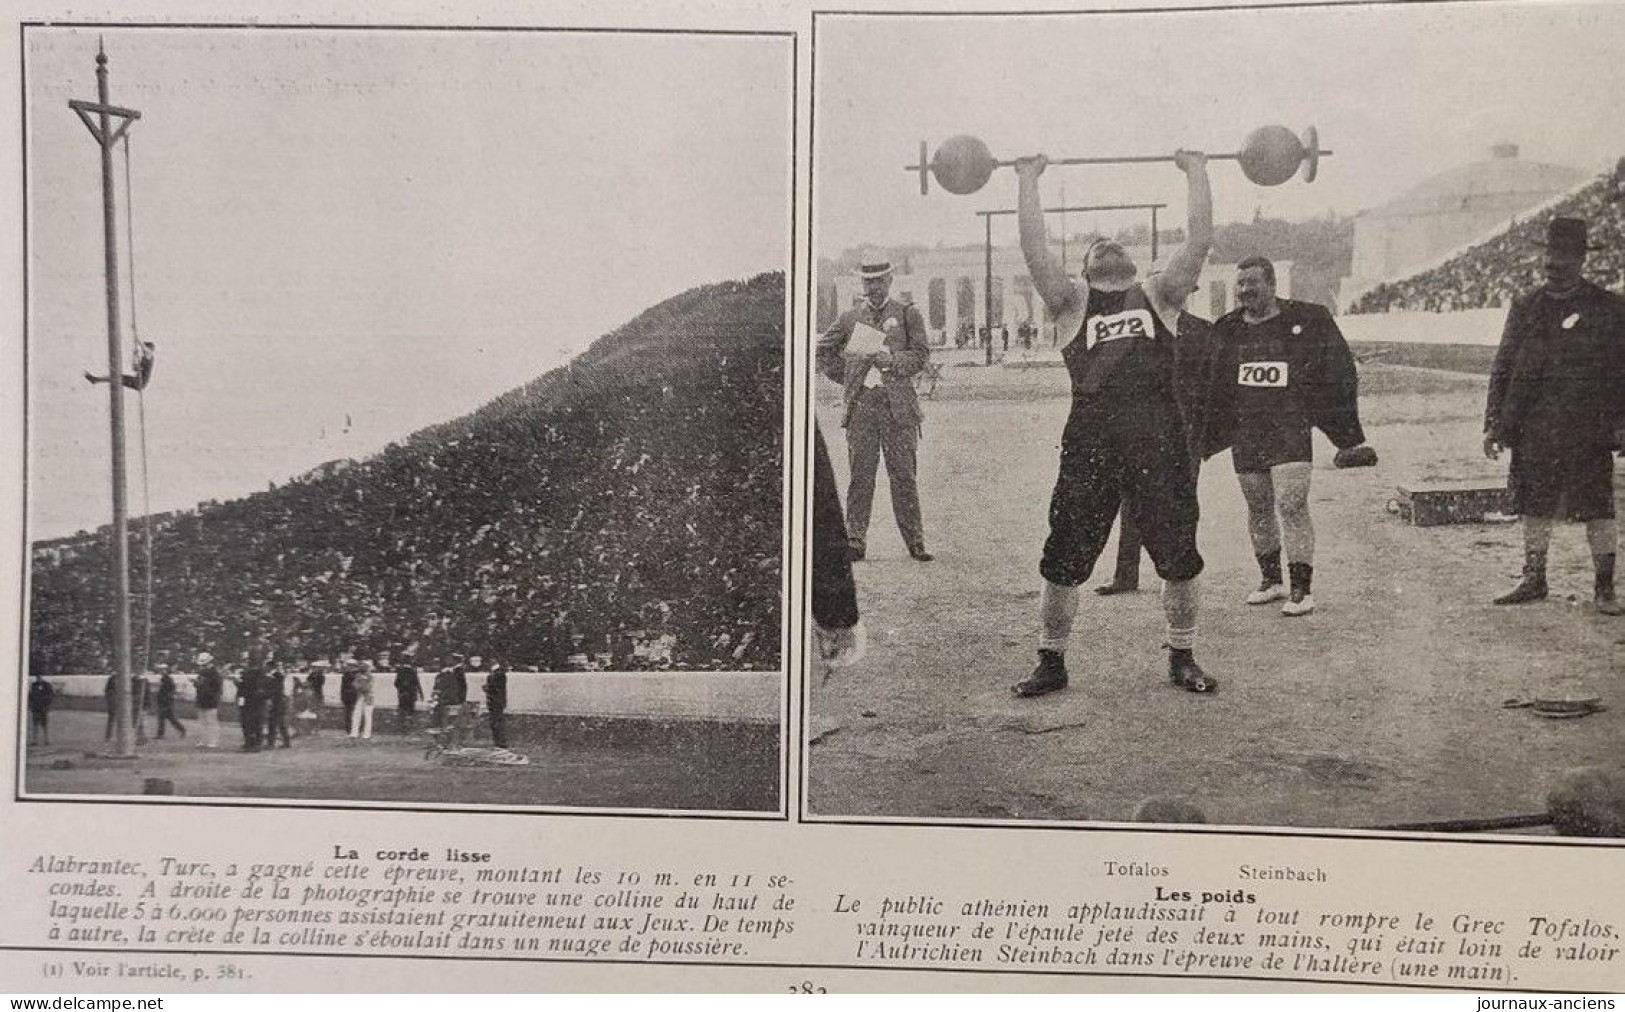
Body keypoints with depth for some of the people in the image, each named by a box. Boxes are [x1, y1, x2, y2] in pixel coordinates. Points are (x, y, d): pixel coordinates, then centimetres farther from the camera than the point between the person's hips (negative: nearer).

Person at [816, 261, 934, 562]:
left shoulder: (908, 315, 10)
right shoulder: (850, 317, 16)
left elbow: (922, 353, 1)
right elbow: (823, 349, 24)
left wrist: (893, 362, -16)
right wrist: (845, 378, 13)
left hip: (898, 404, -1)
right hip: (861, 403, 2)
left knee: (904, 475, -1)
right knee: (861, 475, 0)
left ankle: (915, 542, 4)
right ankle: (856, 540, 4)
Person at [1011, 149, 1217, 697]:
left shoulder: (1159, 296, 17)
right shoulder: (1072, 303, 15)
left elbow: (1200, 241, 8)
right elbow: (1035, 251, 3)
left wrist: (1196, 172, 12)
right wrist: (1028, 179, 7)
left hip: (1160, 440, 1)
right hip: (1091, 441, -1)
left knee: (1179, 558, 7)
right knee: (1063, 563, 3)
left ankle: (1183, 658, 25)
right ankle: (1051, 663, 18)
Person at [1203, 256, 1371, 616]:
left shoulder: (1308, 321, -1)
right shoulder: (1225, 331, 10)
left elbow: (1339, 376, 3)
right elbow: (1211, 390, 18)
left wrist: (1348, 437, 2)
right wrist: (1202, 439, 16)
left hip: (1291, 428, -4)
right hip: (1245, 434, 4)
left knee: (1292, 505, -13)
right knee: (1259, 510, 10)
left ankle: (1302, 589, -7)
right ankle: (1271, 579, 26)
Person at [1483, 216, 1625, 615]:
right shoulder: (1525, 307, 11)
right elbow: (1502, 368, 12)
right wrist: (1494, 425, 7)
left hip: (1588, 433, -3)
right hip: (1533, 431, 3)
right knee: (1534, 508, 8)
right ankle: (1533, 581, 19)